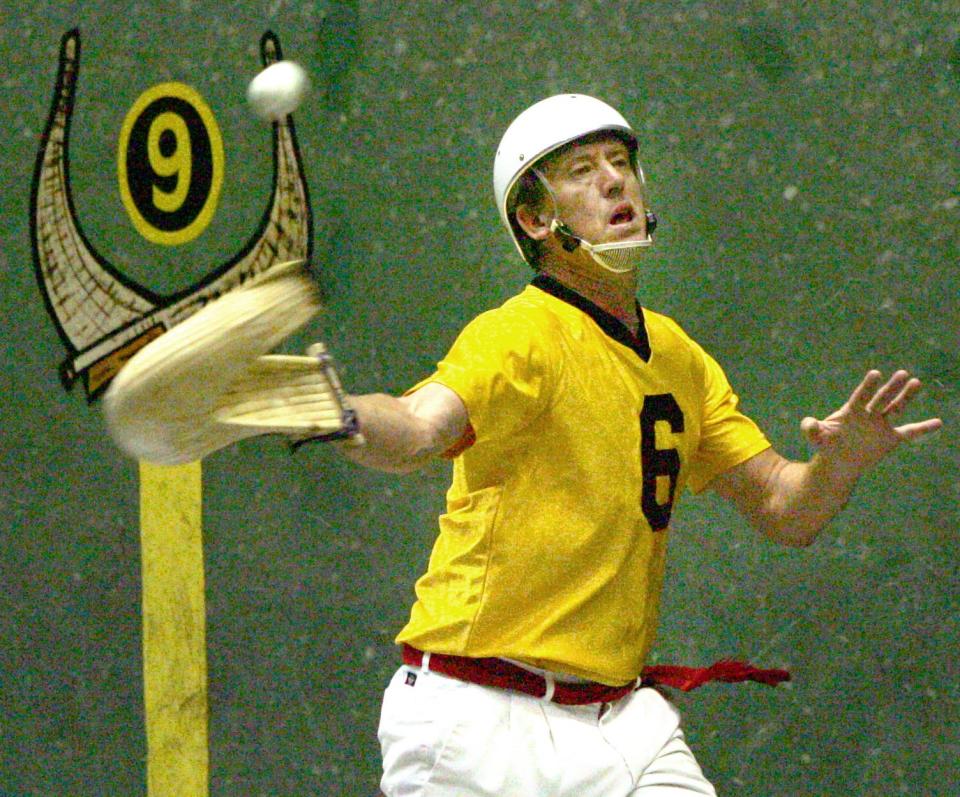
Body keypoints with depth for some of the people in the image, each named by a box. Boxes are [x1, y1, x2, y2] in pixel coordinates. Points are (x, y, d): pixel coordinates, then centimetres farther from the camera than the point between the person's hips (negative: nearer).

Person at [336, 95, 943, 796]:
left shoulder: (679, 357, 11)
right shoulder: (521, 336, -12)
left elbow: (785, 513, 12)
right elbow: (419, 429, -32)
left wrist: (839, 464, -11)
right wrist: (330, 413, -55)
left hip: (621, 719, 6)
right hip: (481, 719, -6)